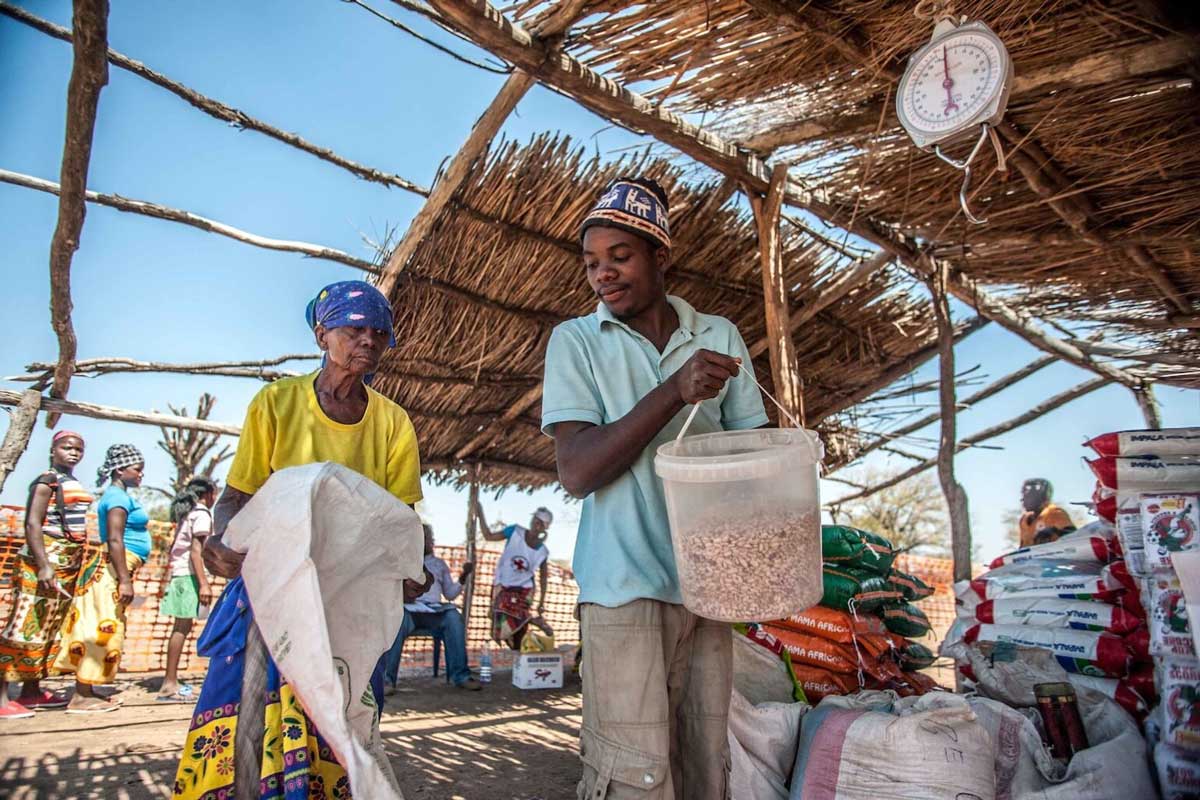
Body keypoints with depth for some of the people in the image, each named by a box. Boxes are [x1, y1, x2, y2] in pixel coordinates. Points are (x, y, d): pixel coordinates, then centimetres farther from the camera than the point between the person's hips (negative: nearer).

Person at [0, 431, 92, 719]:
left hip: (69, 567, 8)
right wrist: (44, 566, -23)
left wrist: (79, 566, 19)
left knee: (49, 630, 12)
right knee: (23, 628, -7)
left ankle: (31, 691, 20)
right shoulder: (46, 481, -8)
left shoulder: (75, 485, 15)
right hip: (42, 565, -8)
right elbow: (32, 524, -15)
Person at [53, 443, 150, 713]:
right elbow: (114, 540, -18)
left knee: (102, 631, 10)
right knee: (103, 630, -7)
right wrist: (124, 580, -22)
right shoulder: (118, 496, -11)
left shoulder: (121, 496, 19)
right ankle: (82, 697, -4)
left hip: (117, 570, 10)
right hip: (115, 570, -10)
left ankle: (85, 692, 15)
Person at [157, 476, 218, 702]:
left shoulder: (187, 514, 20)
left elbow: (175, 548, 18)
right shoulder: (201, 513, -7)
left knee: (182, 627, 11)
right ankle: (169, 685, -8)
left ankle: (171, 681, 16)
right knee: (183, 627, -9)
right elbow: (196, 550, -15)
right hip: (189, 574, -9)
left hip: (179, 573, 9)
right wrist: (203, 583, -19)